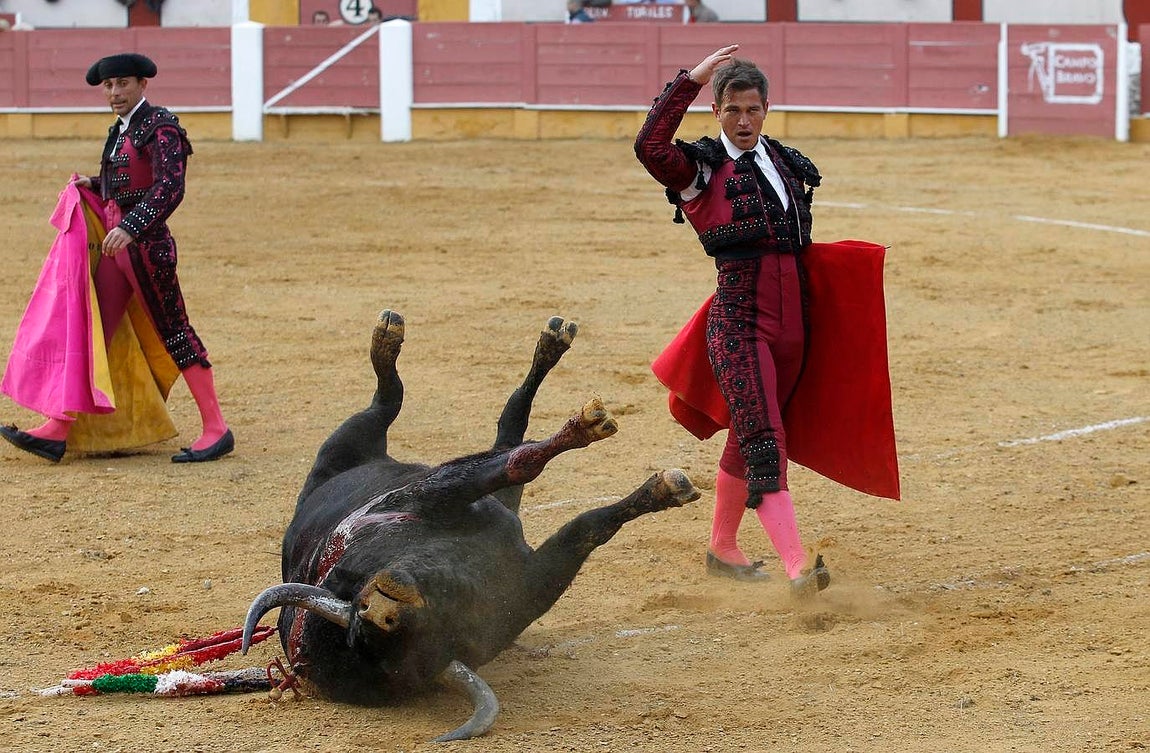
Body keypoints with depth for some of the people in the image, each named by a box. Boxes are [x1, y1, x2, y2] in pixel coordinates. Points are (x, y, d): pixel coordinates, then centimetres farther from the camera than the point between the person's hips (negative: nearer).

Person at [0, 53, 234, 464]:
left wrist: (130, 227, -34)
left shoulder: (161, 127, -11)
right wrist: (94, 184, 11)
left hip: (146, 245, -9)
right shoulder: (120, 130, 16)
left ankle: (216, 430, 5)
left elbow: (169, 188, -23)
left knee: (173, 331, -2)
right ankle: (57, 431, 3)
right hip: (114, 244, 9)